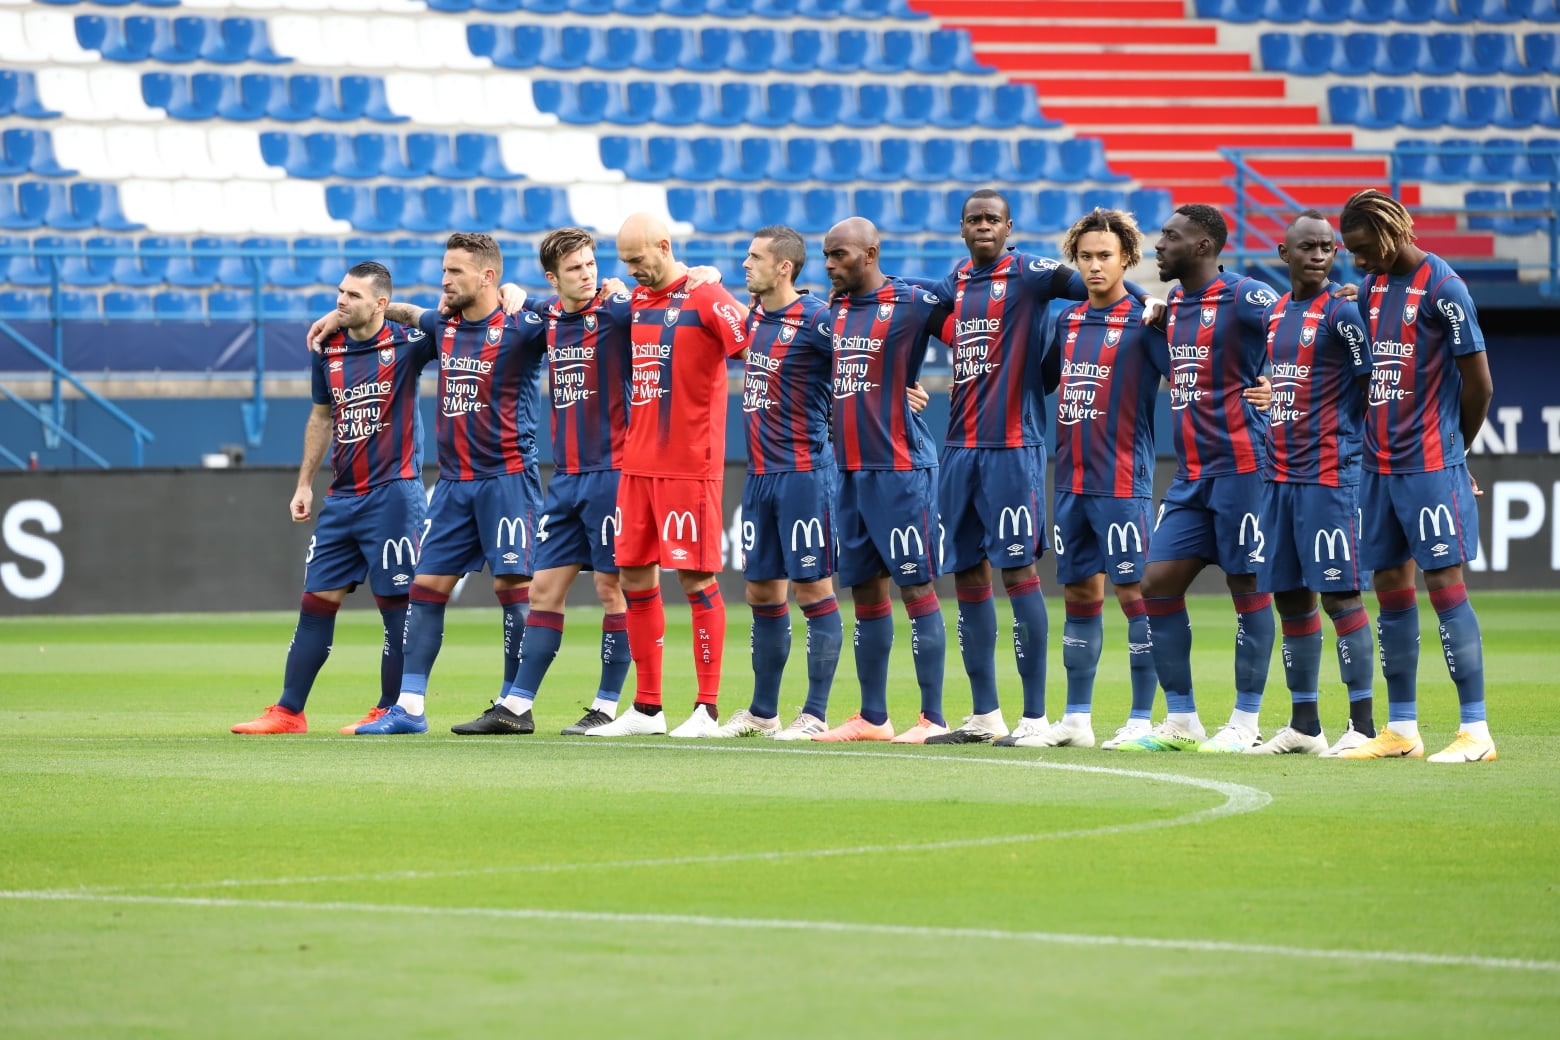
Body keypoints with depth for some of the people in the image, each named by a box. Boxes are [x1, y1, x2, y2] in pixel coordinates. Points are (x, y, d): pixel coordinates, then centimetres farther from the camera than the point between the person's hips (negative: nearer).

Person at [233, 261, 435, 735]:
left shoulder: (405, 344, -8)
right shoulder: (328, 350, 8)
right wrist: (304, 483, 19)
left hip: (392, 494, -6)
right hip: (342, 497, 6)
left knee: (395, 603, -3)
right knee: (317, 599, 6)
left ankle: (391, 710, 7)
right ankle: (288, 713, 10)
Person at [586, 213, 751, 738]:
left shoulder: (704, 298, -9)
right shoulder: (636, 301, 13)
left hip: (690, 464, -8)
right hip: (637, 463, 8)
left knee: (695, 578, -6)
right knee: (635, 577, 8)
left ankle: (708, 709, -1)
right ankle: (646, 708, 16)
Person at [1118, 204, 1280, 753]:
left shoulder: (1246, 298, -10)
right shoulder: (1173, 304, 15)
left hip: (1238, 466, -8)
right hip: (1190, 473, 8)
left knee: (1248, 586, -1)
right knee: (1157, 583, 4)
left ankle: (1244, 723, 4)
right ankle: (1181, 721, 11)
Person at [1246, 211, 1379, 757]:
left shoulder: (1342, 312, -9)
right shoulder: (1275, 311, 14)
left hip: (1329, 475, -8)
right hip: (1279, 475, 8)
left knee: (1340, 594, -8)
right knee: (1289, 595, 9)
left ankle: (1362, 725, -6)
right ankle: (1304, 725, 16)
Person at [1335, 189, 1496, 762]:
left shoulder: (1442, 288, -10)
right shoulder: (1370, 286, 12)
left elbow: (1479, 383, -8)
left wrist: (1452, 450, 4)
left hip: (1431, 466, -7)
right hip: (1379, 466, 7)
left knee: (1445, 584, -8)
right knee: (1390, 587, 8)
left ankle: (1475, 730, -6)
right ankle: (1402, 730, 14)